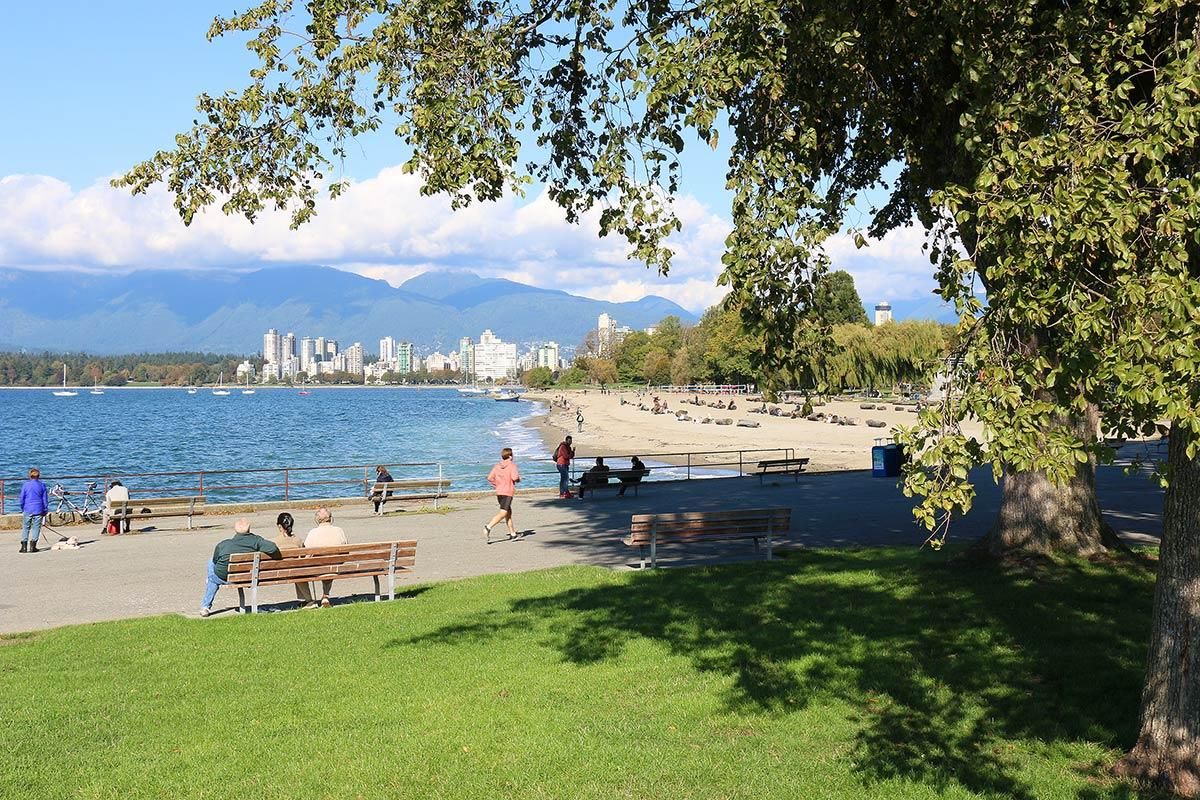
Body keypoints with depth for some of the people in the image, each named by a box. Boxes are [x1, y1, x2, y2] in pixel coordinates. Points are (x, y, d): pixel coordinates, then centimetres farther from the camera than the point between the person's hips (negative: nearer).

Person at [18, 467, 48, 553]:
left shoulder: (25, 485, 0)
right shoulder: (42, 485, 1)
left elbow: (21, 499, 3)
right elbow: (45, 499, 4)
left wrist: (22, 509, 17)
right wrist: (45, 510, 13)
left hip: (27, 510, 0)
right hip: (38, 510, 0)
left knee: (25, 528, 8)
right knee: (36, 527, 3)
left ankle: (24, 547, 5)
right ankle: (32, 546, -1)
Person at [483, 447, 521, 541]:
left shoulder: (497, 466, 10)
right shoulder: (512, 465, -6)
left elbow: (490, 478, 2)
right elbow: (514, 477, -20)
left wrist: (496, 486, 12)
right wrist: (518, 479, 2)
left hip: (499, 492, 7)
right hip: (508, 492, -7)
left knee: (508, 512, 18)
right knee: (502, 513, -9)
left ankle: (512, 533, 24)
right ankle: (488, 527, -27)